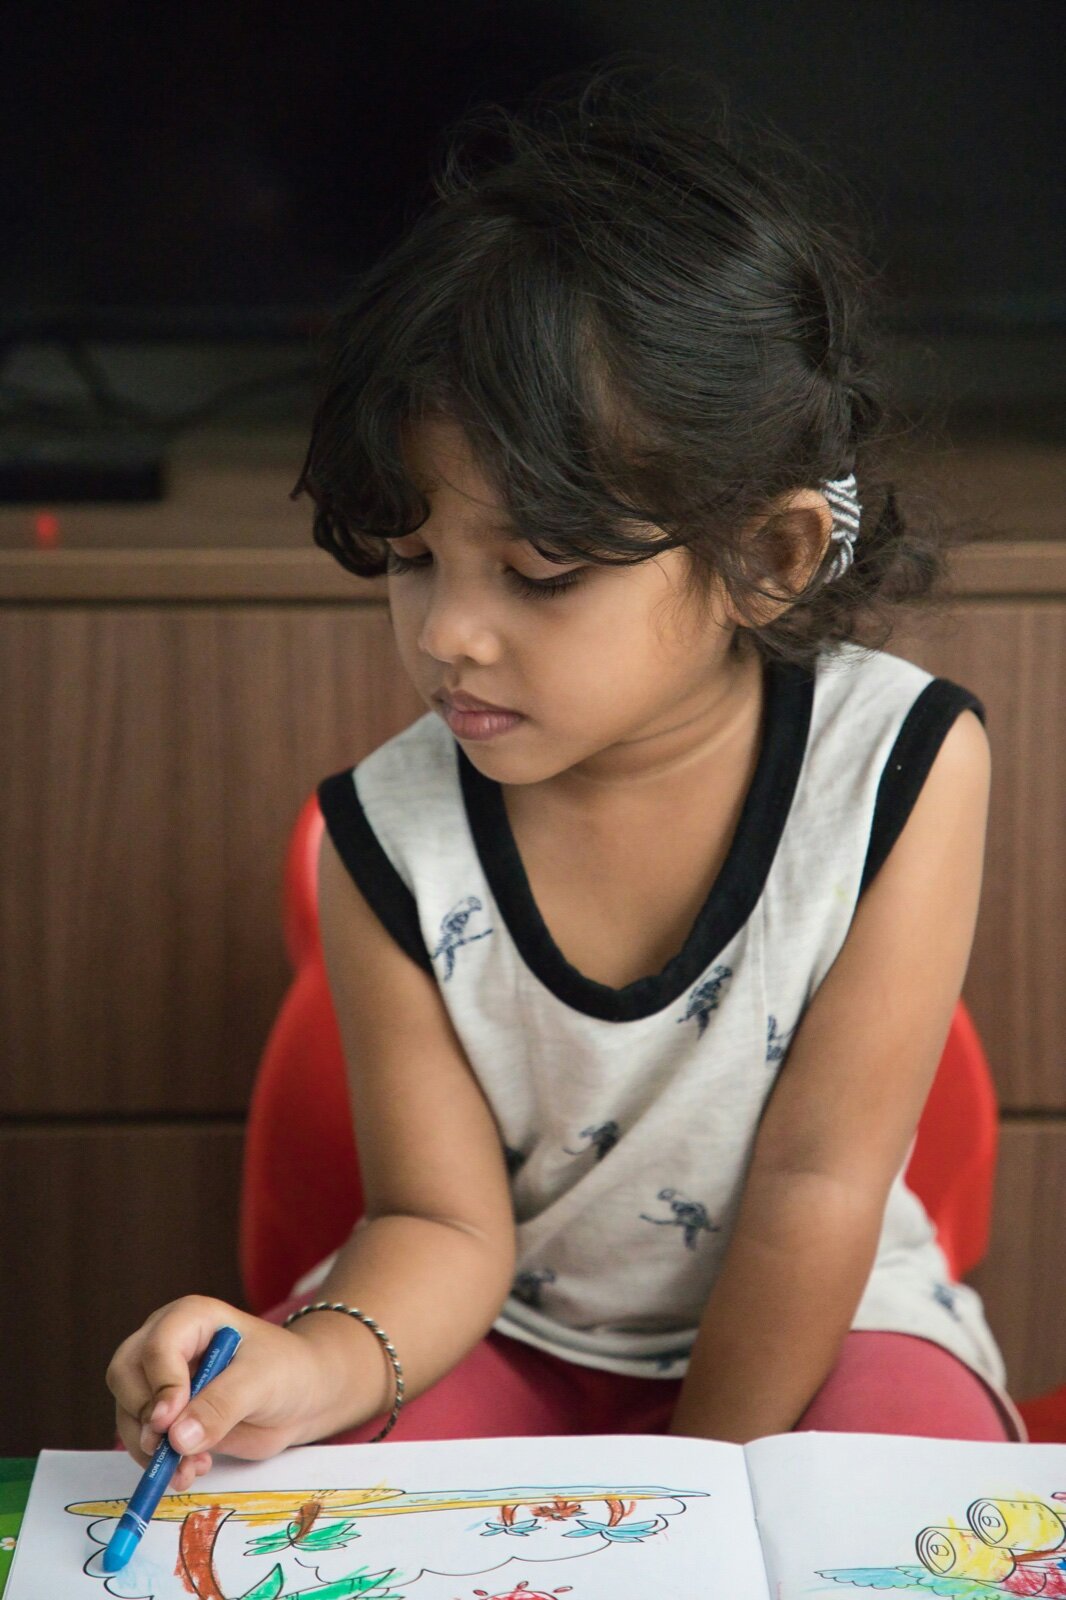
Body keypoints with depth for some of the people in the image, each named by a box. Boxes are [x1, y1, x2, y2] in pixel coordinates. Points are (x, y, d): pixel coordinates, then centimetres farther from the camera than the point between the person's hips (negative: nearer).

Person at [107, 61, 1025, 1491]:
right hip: (501, 1327, 0)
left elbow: (817, 1180, -16)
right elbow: (444, 1220, -12)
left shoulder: (903, 766, -22)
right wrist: (326, 1365, -34)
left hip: (814, 1324, 0)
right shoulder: (395, 837, -17)